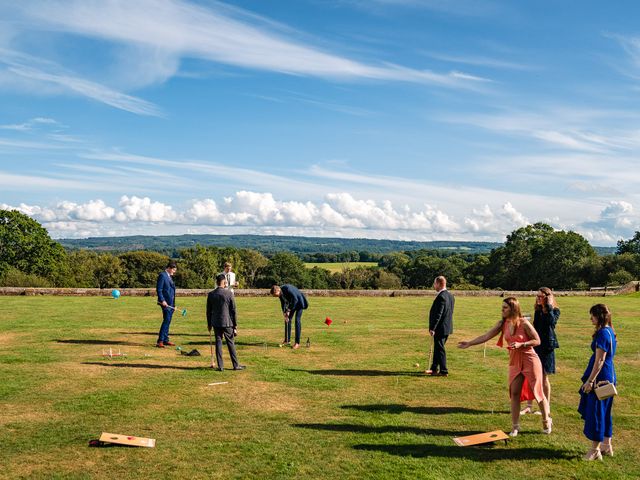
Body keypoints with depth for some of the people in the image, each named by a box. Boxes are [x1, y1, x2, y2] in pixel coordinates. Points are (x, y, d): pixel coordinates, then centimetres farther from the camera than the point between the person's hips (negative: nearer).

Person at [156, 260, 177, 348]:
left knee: (167, 321, 11)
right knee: (166, 320, -13)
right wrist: (162, 300, -22)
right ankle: (160, 341, -12)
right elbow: (159, 289, -14)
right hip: (165, 303, -9)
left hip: (171, 303, 9)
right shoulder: (162, 275, -9)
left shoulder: (170, 277, 19)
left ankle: (165, 340, 17)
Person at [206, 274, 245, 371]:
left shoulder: (211, 294, -1)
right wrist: (235, 325, 1)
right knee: (231, 343, 6)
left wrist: (209, 324, 16)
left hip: (216, 323, 2)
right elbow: (233, 310, -6)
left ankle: (220, 366, 8)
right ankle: (236, 365, 12)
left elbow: (209, 311, 5)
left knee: (218, 342, 7)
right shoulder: (229, 293, -9)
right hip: (227, 322, -2)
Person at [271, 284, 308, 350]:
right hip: (292, 303, 8)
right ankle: (287, 340, 16)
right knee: (287, 320, 5)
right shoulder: (280, 293, -11)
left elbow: (295, 299, -29)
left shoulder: (288, 289, -34)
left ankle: (297, 343, -12)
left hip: (299, 302, -8)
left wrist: (289, 310, -24)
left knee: (297, 320, -13)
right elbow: (283, 303, 0)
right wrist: (284, 313, -11)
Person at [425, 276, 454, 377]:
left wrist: (432, 328, -20)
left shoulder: (441, 297, -20)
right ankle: (434, 368, 28)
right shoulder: (450, 295, 9)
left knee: (440, 349, 0)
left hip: (440, 327, -9)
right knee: (437, 348, 18)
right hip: (447, 327, 9)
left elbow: (438, 314, -23)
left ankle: (443, 371, 5)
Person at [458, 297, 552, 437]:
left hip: (530, 360, -5)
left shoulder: (523, 323, -17)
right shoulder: (502, 324, -2)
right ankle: (515, 426, 11)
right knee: (514, 393, 2)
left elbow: (537, 341, -11)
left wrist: (521, 344, -23)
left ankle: (547, 421, 28)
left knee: (537, 391, 6)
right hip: (515, 362, 5)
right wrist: (469, 343, -7)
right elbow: (486, 336, -3)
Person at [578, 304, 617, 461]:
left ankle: (595, 450, 9)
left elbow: (599, 361, -22)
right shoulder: (610, 331, 9)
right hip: (609, 377, 10)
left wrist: (590, 381, -19)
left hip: (600, 377, -10)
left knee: (595, 413, 0)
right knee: (604, 412, 18)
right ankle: (607, 446, 28)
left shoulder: (602, 334, -20)